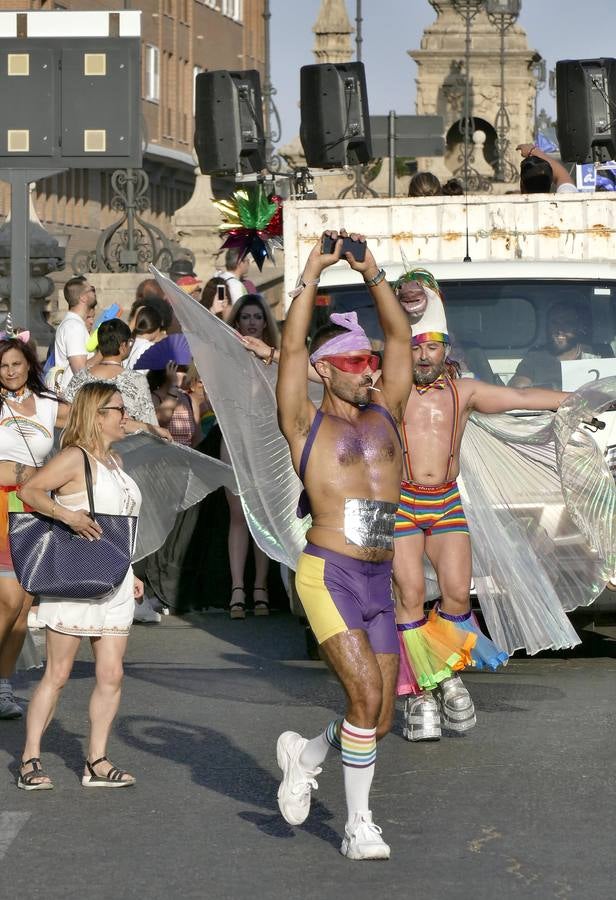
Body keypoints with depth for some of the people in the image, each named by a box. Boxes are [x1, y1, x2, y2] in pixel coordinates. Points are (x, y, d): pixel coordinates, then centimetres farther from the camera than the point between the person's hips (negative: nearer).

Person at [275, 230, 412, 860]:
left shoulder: (384, 414, 15)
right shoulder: (306, 424, 2)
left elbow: (399, 334, 13)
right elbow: (291, 347, -8)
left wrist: (371, 272, 6)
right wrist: (312, 274, -7)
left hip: (379, 582, 6)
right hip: (329, 574, -6)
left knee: (379, 718, 6)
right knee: (366, 694, -18)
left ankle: (304, 755, 34)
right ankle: (359, 826, -1)